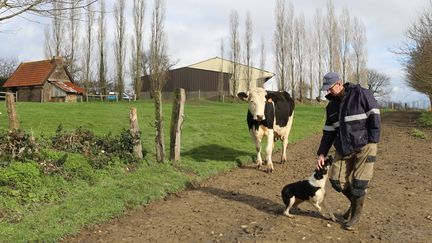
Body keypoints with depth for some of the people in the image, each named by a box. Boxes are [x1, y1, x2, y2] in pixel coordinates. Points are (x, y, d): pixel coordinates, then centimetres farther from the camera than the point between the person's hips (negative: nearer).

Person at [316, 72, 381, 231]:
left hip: (364, 146, -6)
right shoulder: (331, 106, 10)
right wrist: (322, 154, 5)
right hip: (343, 148, 6)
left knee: (359, 183, -4)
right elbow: (328, 132, 12)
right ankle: (355, 202, 30)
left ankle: (355, 217, 15)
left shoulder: (361, 94, -7)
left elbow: (374, 117, -9)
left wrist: (372, 144, -13)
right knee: (337, 180, 2)